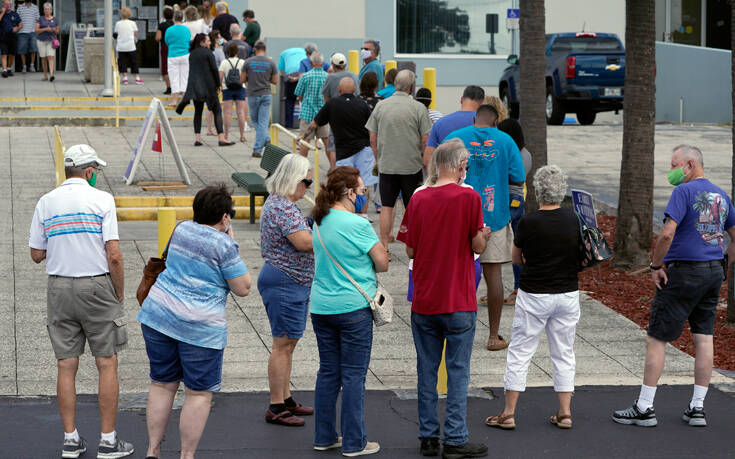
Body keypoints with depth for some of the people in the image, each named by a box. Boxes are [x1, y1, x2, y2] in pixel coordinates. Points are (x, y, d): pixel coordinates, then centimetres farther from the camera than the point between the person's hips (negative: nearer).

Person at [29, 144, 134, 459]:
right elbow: (114, 256, -12)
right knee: (107, 364, 4)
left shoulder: (46, 202, 3)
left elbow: (36, 254, 6)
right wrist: (119, 296, 0)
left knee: (66, 366, 8)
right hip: (97, 286, -3)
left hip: (59, 288, 3)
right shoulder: (101, 199, -7)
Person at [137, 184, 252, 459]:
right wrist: (232, 244, -1)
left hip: (158, 313, 6)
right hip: (200, 326, -6)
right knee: (199, 393, 4)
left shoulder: (182, 229, 8)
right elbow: (243, 288, -7)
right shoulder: (223, 245, -11)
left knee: (162, 384, 14)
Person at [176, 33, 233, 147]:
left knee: (198, 112, 11)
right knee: (217, 111, -2)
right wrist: (218, 84, -2)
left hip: (194, 86, 6)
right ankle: (221, 138, -8)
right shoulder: (207, 52, -6)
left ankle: (197, 138, 2)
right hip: (208, 85, -6)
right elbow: (214, 69, -10)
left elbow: (191, 70, 13)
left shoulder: (192, 54, 12)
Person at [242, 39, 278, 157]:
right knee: (262, 122, 2)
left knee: (255, 120, 18)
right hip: (266, 95, 0)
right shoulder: (271, 63, -3)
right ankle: (257, 150, -3)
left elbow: (242, 79, 0)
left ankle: (265, 139, 2)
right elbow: (275, 81, 1)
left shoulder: (248, 62, -4)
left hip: (253, 95, 0)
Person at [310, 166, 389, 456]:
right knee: (354, 375, 1)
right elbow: (383, 263, -10)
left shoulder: (320, 222, 7)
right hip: (353, 308, -7)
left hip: (321, 307, 7)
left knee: (328, 372, 14)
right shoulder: (358, 225, -16)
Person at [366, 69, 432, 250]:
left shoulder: (381, 106, 0)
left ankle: (384, 246, 8)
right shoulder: (418, 108, -9)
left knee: (387, 206, 8)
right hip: (411, 165, -2)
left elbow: (372, 138, 4)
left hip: (386, 165, 2)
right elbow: (425, 140, -8)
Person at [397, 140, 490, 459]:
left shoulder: (418, 199, 0)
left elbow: (410, 250, 5)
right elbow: (478, 246, -6)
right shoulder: (469, 197, -11)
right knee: (458, 372, 3)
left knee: (427, 370, 11)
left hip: (423, 301, 3)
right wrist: (484, 235, 15)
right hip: (459, 301, -3)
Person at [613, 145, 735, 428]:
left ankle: (644, 408, 1)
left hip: (683, 272, -7)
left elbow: (667, 234, -22)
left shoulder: (684, 192, -12)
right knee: (704, 337, 8)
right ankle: (697, 408, 10)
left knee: (656, 338, -1)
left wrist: (656, 267, -12)